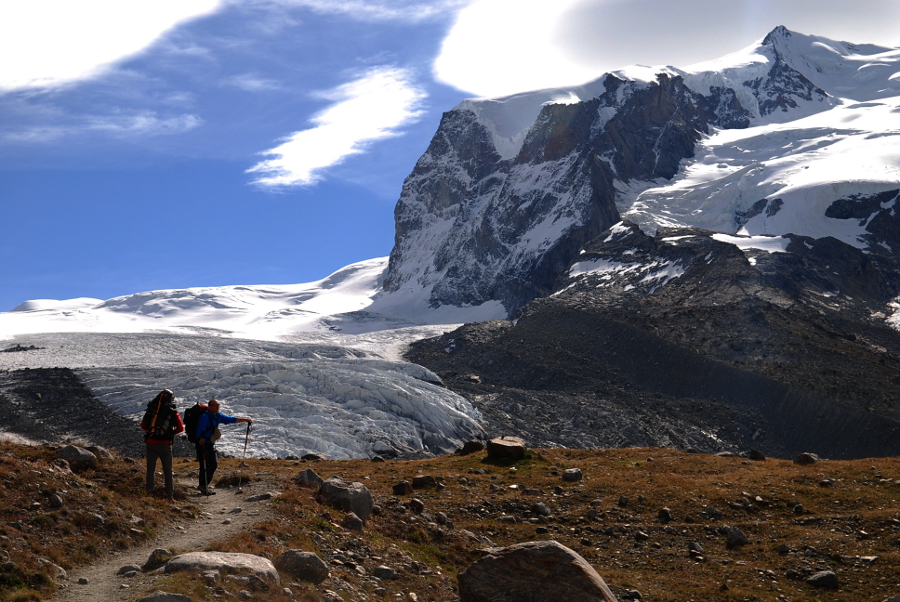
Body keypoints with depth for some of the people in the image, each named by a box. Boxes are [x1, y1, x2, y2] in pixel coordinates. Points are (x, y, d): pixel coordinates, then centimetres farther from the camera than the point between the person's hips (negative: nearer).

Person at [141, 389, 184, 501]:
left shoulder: (151, 409, 2)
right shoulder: (172, 412, -4)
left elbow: (143, 425, 5)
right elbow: (180, 428, -4)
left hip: (151, 442, 1)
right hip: (165, 444, -1)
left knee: (150, 468, 13)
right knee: (168, 470, 8)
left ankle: (149, 492, 7)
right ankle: (170, 495, 6)